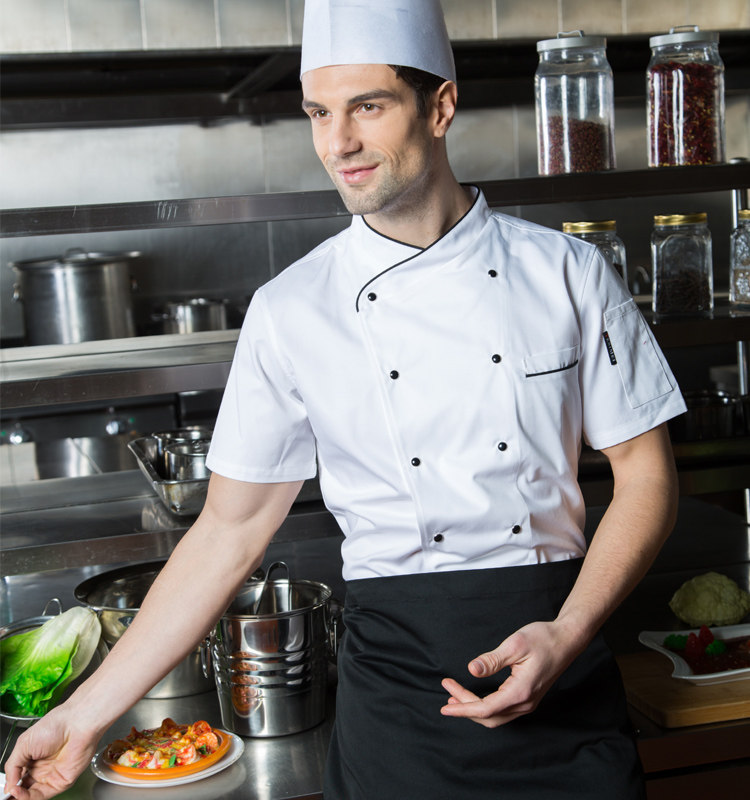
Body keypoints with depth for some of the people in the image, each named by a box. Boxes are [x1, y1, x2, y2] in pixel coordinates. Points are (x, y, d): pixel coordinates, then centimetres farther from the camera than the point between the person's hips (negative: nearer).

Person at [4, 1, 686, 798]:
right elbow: (230, 529, -1)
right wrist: (88, 712, -2)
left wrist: (568, 635, -14)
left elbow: (644, 471, 0)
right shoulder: (290, 312, -5)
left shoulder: (564, 271, -5)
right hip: (394, 680, 0)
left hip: (559, 677, 1)